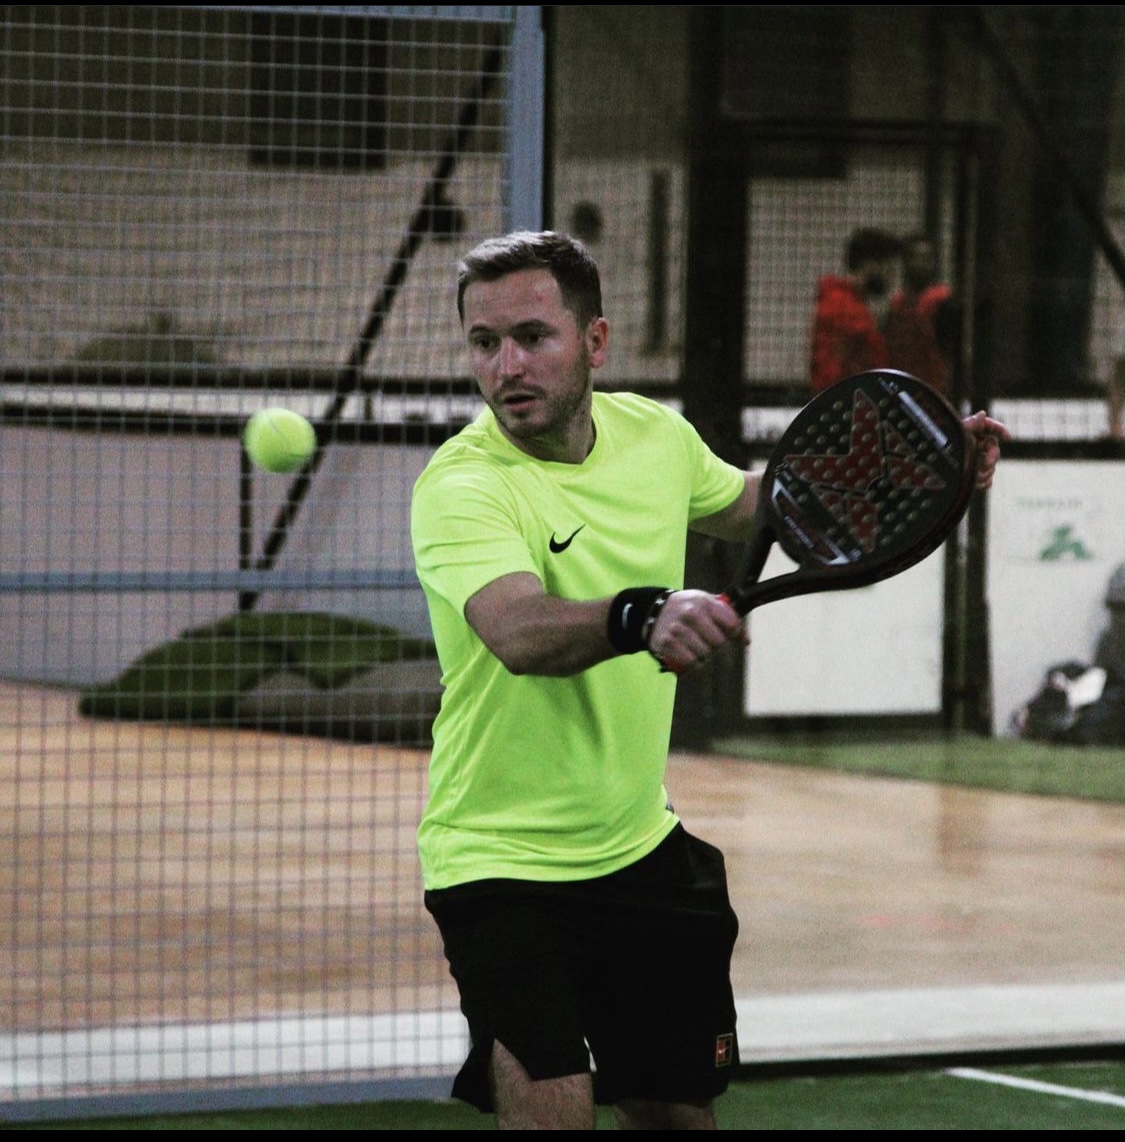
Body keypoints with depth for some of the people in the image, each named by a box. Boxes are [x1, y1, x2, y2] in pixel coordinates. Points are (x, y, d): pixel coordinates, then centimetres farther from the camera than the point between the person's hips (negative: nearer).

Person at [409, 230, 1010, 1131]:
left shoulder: (653, 432, -2)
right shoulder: (461, 488, -23)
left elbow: (741, 503, 22)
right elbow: (520, 633, -43)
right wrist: (640, 616, -61)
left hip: (641, 845, 6)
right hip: (504, 859, -6)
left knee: (680, 1108, 13)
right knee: (550, 1107, -19)